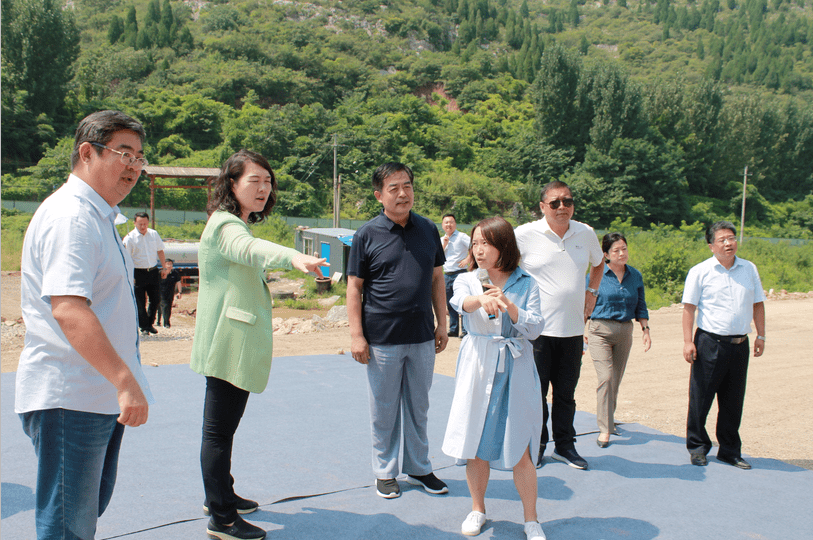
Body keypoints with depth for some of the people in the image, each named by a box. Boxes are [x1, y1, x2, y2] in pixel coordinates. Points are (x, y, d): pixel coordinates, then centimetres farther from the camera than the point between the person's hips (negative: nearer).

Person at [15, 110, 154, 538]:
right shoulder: (70, 217, -18)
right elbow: (68, 309, -31)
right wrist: (126, 380, -36)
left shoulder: (99, 216, 16)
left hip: (101, 397, 10)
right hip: (68, 400, -10)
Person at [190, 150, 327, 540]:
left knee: (224, 426, 20)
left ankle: (221, 496, 34)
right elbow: (249, 249, -41)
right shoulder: (225, 224, -16)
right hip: (227, 345, -11)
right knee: (220, 429, -4)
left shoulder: (237, 223, 19)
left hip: (238, 346, 11)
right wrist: (293, 257, -59)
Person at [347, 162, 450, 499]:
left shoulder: (428, 230, 6)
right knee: (384, 410, 8)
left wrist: (442, 323, 9)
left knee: (418, 407, 14)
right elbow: (354, 286, -4)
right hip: (382, 339, -3)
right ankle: (385, 472, 24)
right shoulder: (366, 235, -5)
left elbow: (437, 279, 12)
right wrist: (356, 335, -9)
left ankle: (419, 468, 30)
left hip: (422, 337, 3)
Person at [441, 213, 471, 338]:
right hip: (446, 275, 7)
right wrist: (444, 244, -3)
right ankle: (453, 330, 17)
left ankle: (466, 330, -8)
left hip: (459, 274, -7)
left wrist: (467, 260, -15)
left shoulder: (461, 236, -3)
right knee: (450, 304, 10)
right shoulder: (442, 240, 16)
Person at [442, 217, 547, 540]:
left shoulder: (526, 284, 3)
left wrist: (508, 306, -24)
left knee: (521, 452, 0)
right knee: (476, 446, 8)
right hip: (477, 368, 1)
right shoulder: (467, 281, 4)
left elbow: (534, 329, -6)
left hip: (515, 370, -1)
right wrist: (482, 299, -43)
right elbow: (461, 303, -20)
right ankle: (478, 510, 30)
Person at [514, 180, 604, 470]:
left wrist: (592, 292, 14)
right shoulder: (525, 234, -8)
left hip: (573, 329, 4)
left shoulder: (586, 234, 6)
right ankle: (536, 446, 19)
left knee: (566, 392, 12)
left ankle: (565, 445, 25)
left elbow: (598, 263, 27)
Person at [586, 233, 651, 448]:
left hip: (625, 331, 4)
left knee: (616, 379, 11)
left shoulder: (635, 276, 8)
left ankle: (607, 417, 30)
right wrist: (581, 331, 0)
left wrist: (645, 329, 7)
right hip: (600, 329, -4)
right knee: (606, 378, -14)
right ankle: (604, 429, -10)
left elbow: (640, 306, 16)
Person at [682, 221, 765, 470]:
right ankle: (697, 446, 17)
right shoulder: (700, 272, -2)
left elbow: (758, 304, 17)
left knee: (733, 401, 10)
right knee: (701, 397, 1)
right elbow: (689, 307, -4)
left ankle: (730, 450, 23)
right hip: (710, 343, -4)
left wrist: (760, 335, 11)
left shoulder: (749, 269, 10)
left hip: (740, 344, 4)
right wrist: (688, 341, -9)